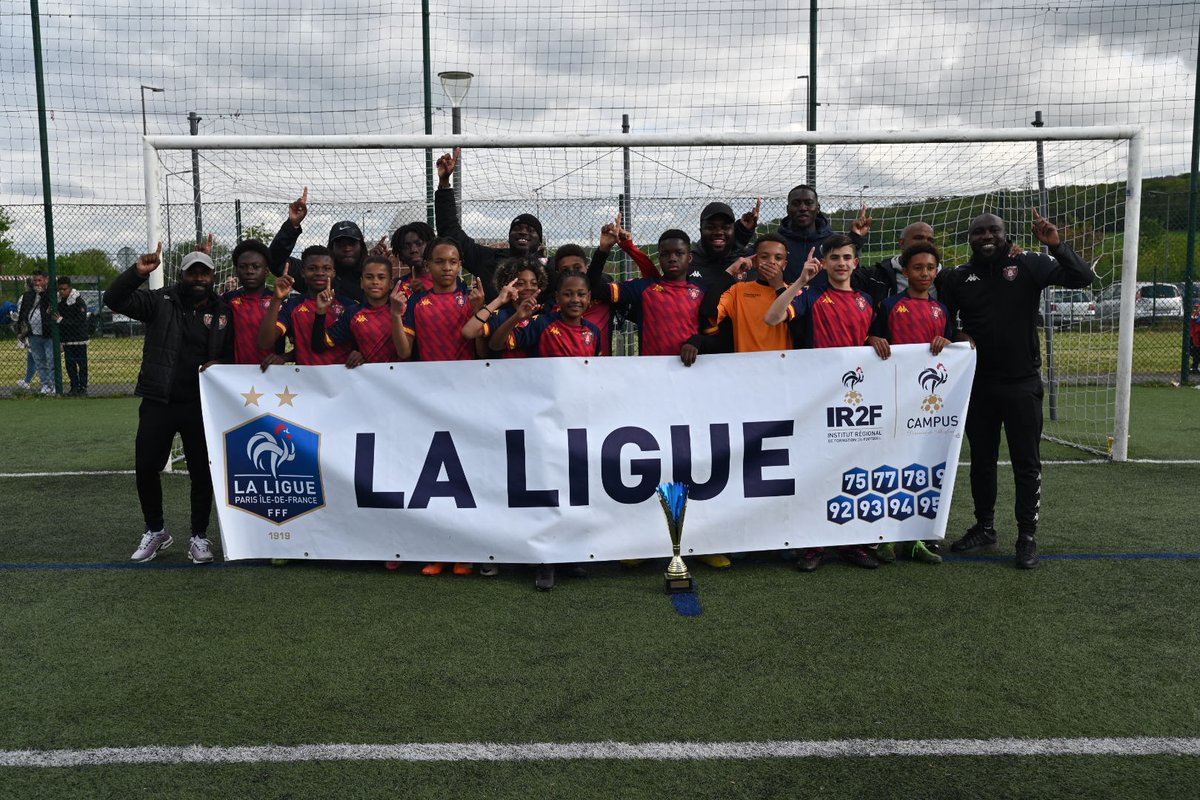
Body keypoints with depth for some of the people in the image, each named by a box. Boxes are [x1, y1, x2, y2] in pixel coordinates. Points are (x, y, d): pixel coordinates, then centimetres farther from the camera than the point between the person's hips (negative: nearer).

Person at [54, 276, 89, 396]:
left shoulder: (79, 301, -12)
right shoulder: (58, 300, 6)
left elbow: (80, 321, -17)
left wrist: (61, 320, -19)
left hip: (79, 338, -5)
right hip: (66, 339, 5)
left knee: (82, 363, -1)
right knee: (69, 363, 6)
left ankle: (82, 387, 4)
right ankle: (74, 387, 12)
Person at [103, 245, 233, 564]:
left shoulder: (223, 312, 4)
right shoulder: (160, 302, 1)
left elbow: (233, 355, 9)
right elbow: (113, 299, -9)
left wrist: (220, 364, -13)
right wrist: (138, 272, -23)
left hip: (202, 406, 0)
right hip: (158, 403, 0)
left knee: (202, 472, 4)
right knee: (145, 468, 4)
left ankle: (199, 537, 20)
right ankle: (155, 531, 25)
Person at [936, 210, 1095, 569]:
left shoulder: (1029, 266, -5)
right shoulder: (957, 277, 3)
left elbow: (1083, 278, -13)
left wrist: (1057, 245, -27)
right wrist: (957, 336, -7)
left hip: (1022, 382, -3)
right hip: (978, 384, 3)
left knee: (1027, 462, 2)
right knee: (981, 459, 13)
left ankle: (1027, 536, 12)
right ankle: (985, 528, 26)